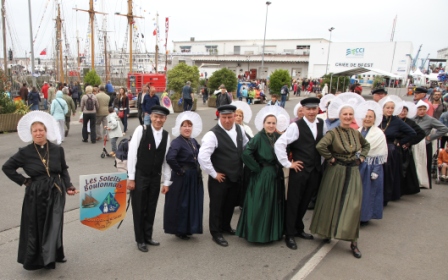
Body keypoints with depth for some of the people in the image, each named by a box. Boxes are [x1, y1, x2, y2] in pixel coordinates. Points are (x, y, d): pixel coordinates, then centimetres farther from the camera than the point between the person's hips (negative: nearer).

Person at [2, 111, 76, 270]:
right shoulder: (25, 152, -6)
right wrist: (23, 181, -2)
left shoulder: (57, 150, -2)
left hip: (55, 193, 1)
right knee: (36, 227, 8)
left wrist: (68, 186, -6)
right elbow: (7, 167, 2)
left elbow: (64, 170, 6)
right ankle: (35, 258, 23)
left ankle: (53, 255, 26)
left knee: (54, 225, 9)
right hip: (36, 195, -1)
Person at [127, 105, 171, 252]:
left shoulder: (166, 135, 2)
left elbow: (166, 160, 5)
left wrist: (166, 181, 5)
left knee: (151, 209, 15)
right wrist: (131, 178, -13)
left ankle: (148, 236, 33)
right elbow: (132, 153, -12)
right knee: (139, 209, 8)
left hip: (155, 177, 4)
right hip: (139, 176, -4)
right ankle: (140, 240, 25)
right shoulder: (141, 130, -12)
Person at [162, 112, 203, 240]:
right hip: (182, 178, -8)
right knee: (181, 204, 4)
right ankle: (179, 230, 20)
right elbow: (170, 158, -32)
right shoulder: (177, 142, -17)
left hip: (194, 178, 8)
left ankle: (188, 228, 31)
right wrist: (179, 170, -21)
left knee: (193, 203, 16)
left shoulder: (193, 141, 8)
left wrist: (197, 170, 6)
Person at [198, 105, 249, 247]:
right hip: (220, 178, -6)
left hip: (236, 176, 7)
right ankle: (216, 233, 28)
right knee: (217, 205, 10)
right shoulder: (213, 134, -22)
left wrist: (245, 165, 10)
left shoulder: (239, 129, 0)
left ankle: (225, 226, 45)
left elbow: (246, 146, 16)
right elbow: (202, 157, -26)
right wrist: (214, 174, -18)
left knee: (230, 203, 23)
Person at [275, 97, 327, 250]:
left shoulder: (322, 124, 4)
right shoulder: (296, 126, -14)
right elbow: (279, 144, -18)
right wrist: (287, 163, -15)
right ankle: (289, 234, 17)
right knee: (293, 202, 5)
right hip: (299, 170, -5)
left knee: (305, 201, 17)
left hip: (315, 170, 5)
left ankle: (299, 228, 35)